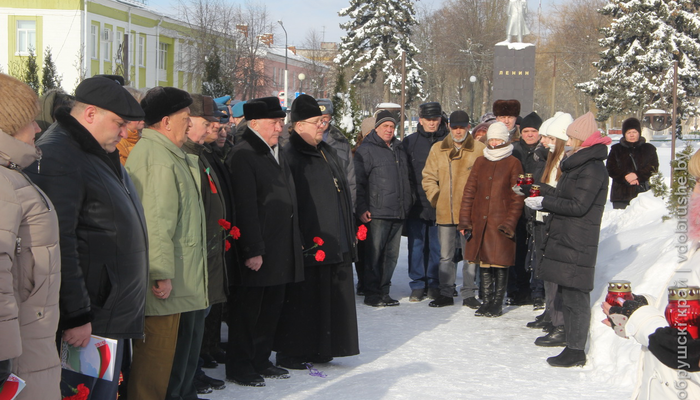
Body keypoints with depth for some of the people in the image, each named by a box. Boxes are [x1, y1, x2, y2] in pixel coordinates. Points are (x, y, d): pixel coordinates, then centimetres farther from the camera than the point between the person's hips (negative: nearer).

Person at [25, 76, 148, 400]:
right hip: (86, 321, -10)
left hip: (115, 311, 10)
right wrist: (76, 316, -23)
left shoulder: (102, 154, 16)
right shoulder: (56, 157, -17)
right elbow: (59, 245, -23)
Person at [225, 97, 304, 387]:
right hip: (257, 251, -9)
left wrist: (295, 242, 18)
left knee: (271, 309, 15)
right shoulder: (243, 155, -13)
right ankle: (239, 368, 12)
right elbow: (246, 208, -19)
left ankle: (260, 362, 27)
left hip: (280, 250, 9)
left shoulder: (276, 152, 16)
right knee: (248, 310, 1)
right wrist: (253, 250, -21)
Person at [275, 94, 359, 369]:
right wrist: (298, 242, -20)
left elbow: (343, 195, 22)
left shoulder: (328, 153, 17)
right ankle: (290, 353, 8)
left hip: (334, 243, 8)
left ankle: (321, 349, 22)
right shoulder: (289, 157, -10)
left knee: (331, 299, 11)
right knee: (301, 300, -2)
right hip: (307, 244, -8)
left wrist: (349, 233, 19)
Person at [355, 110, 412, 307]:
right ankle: (372, 294, 2)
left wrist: (407, 205, 22)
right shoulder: (366, 150, -3)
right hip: (377, 214, -7)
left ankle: (383, 292, 17)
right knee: (374, 255, -5)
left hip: (398, 214, 7)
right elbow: (358, 181, -8)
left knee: (391, 255, 9)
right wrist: (361, 209, -14)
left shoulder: (399, 150, 19)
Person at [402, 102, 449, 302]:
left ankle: (434, 284, 14)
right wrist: (410, 194, -3)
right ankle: (418, 285, 11)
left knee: (437, 246, 3)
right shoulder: (409, 142, 7)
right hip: (417, 203, 1)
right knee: (416, 245, 3)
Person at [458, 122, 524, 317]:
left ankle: (498, 303, 9)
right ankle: (486, 301, 17)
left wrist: (510, 222, -10)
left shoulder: (513, 164, 1)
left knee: (500, 264, -1)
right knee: (483, 262, 7)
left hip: (501, 222, -4)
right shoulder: (480, 162, 13)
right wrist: (464, 219, 3)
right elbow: (469, 191, 11)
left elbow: (517, 197, -2)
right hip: (479, 221, 4)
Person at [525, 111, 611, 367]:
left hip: (577, 242, -10)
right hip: (564, 238, 10)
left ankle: (576, 351, -2)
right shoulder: (577, 163, 17)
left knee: (575, 295, -7)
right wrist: (542, 192, 9)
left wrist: (544, 202, -13)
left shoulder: (592, 168, -14)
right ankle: (573, 345, 18)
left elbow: (578, 206, -19)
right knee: (568, 293, 12)